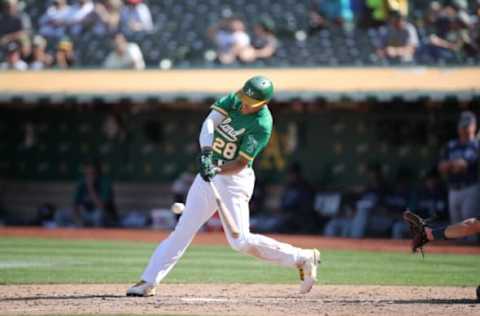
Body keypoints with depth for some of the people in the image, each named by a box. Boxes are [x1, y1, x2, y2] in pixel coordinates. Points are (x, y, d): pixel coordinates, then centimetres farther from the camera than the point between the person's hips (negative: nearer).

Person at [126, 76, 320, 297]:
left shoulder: (262, 124, -18)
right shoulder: (232, 100, -2)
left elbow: (242, 162, -21)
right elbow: (210, 121, -17)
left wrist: (217, 170, -38)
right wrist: (206, 152, -34)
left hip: (234, 178, -6)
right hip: (210, 173, 6)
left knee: (240, 241, -12)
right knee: (183, 229, 6)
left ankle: (303, 258, -2)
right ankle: (148, 281, 10)